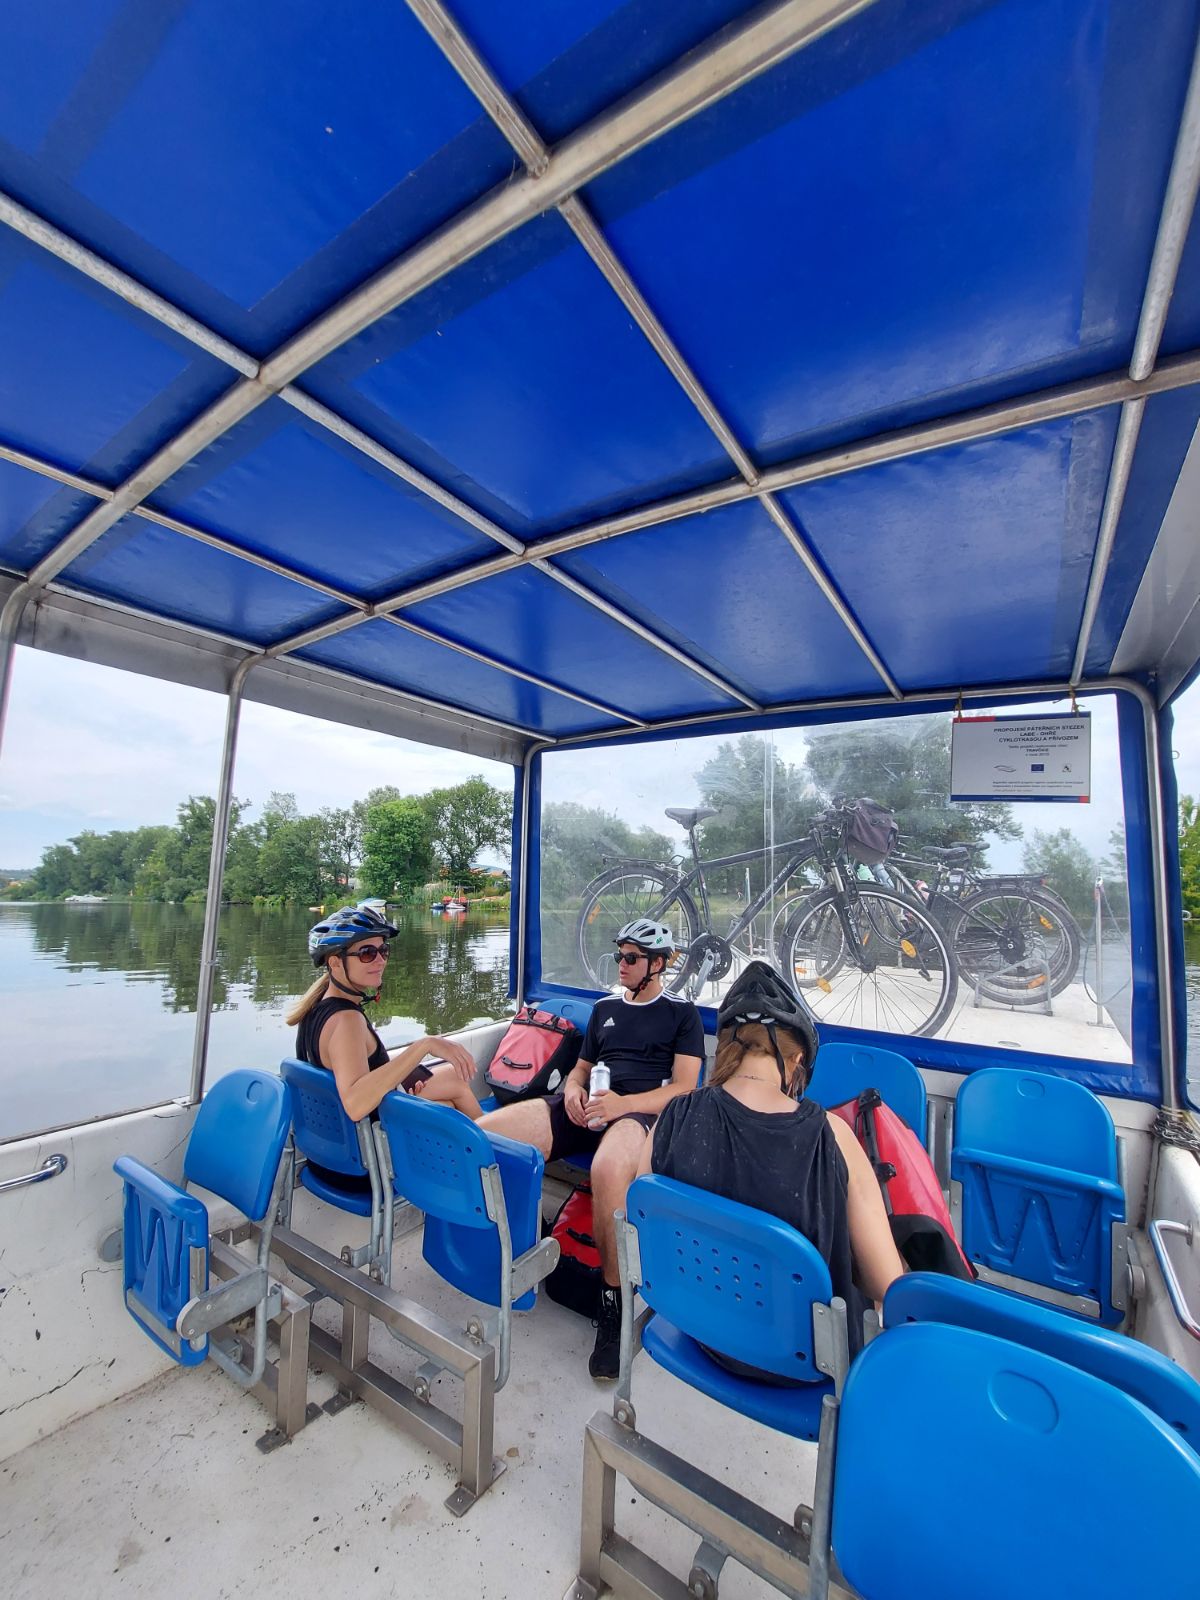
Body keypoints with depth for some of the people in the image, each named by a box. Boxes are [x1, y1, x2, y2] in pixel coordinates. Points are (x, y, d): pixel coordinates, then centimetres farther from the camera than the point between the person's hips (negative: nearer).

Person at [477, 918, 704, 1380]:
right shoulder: (605, 1008, 24)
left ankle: (613, 1305, -18)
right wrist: (573, 1088, 3)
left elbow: (683, 1088, 0)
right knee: (482, 1133, -17)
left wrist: (623, 1104, -16)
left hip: (640, 1113, -5)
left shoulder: (682, 1013, 8)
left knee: (608, 1169, -41)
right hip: (585, 1111, 5)